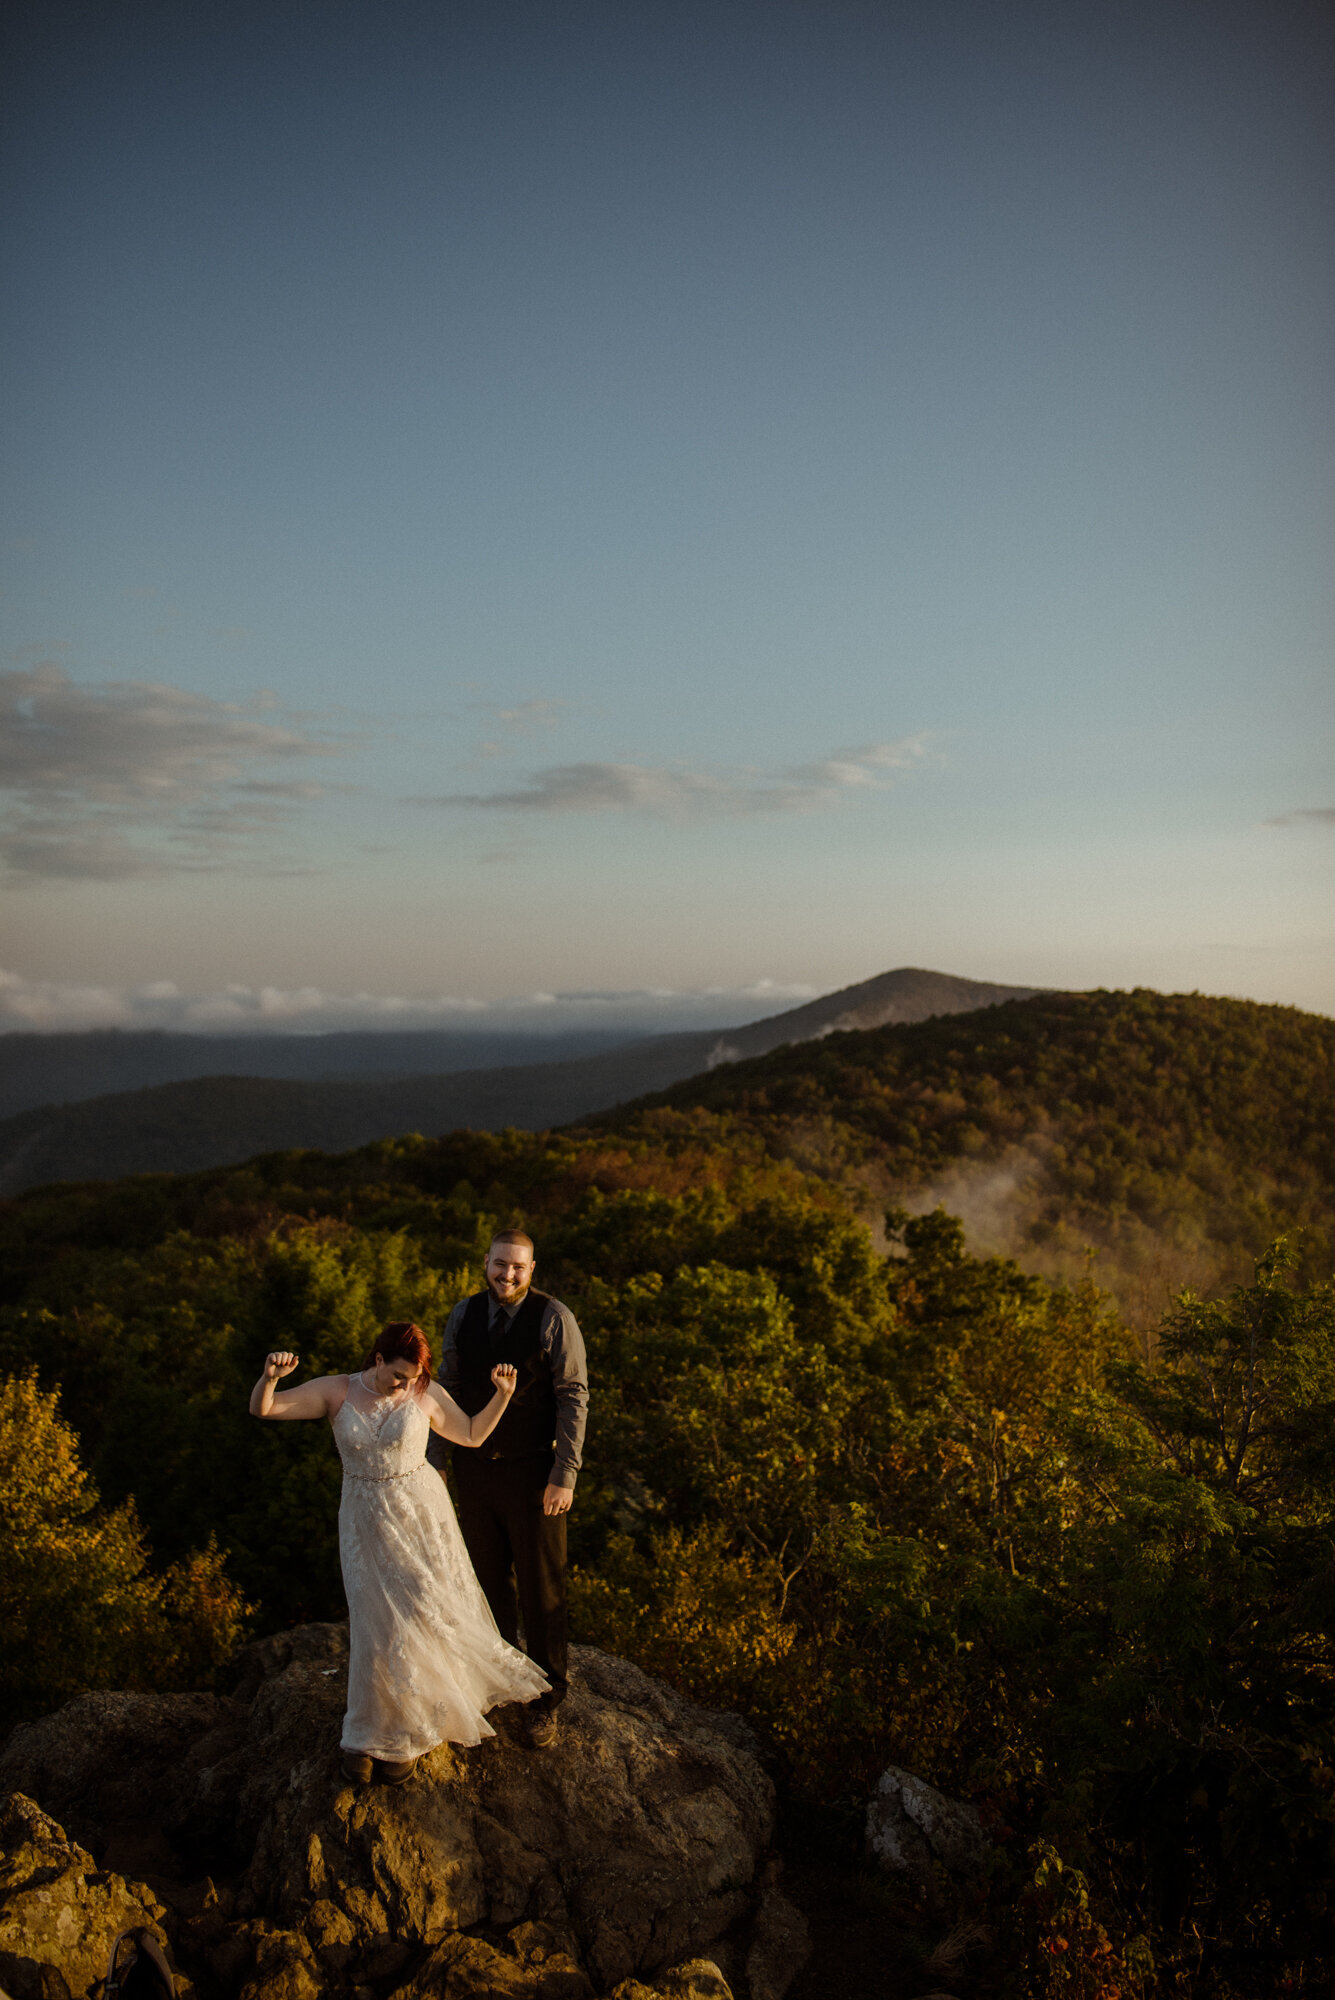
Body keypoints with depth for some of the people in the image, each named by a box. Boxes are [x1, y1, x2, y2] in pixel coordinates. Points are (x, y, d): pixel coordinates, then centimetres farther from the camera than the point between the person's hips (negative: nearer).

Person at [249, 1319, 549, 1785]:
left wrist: (502, 1394, -7)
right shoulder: (336, 1391, -7)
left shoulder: (425, 1394, -5)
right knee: (375, 1621, 1)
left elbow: (472, 1435, 7)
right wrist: (270, 1378, -34)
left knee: (421, 1616, 6)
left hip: (421, 1514, 0)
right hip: (365, 1520, 0)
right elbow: (262, 1408, -13)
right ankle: (366, 1733, 23)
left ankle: (401, 1734, 27)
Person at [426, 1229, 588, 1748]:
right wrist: (435, 1459, 7)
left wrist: (564, 1476, -16)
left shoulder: (554, 1318, -16)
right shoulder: (464, 1314, -2)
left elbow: (574, 1399, -13)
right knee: (489, 1576, 18)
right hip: (475, 1467, 4)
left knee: (541, 1587, 7)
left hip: (533, 1473, -4)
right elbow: (448, 1388, 8)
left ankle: (546, 1699, 24)